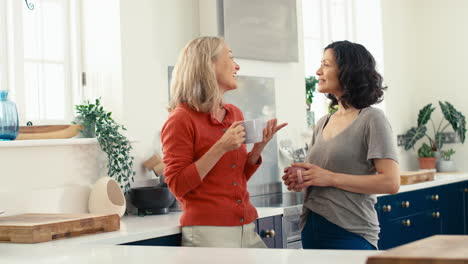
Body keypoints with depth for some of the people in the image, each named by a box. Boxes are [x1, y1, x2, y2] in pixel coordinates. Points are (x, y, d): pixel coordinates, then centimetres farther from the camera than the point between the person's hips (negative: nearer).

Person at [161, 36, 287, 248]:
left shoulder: (235, 114, 11)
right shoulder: (181, 119, -8)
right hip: (207, 230, -6)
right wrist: (220, 148, -18)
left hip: (246, 229, 7)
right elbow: (178, 186, -12)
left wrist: (259, 146, 1)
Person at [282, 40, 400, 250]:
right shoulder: (323, 124, 13)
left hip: (350, 234, -7)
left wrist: (331, 178, -17)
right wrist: (300, 179, -2)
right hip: (312, 231, 7)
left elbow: (391, 183, -16)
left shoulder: (371, 119, -8)